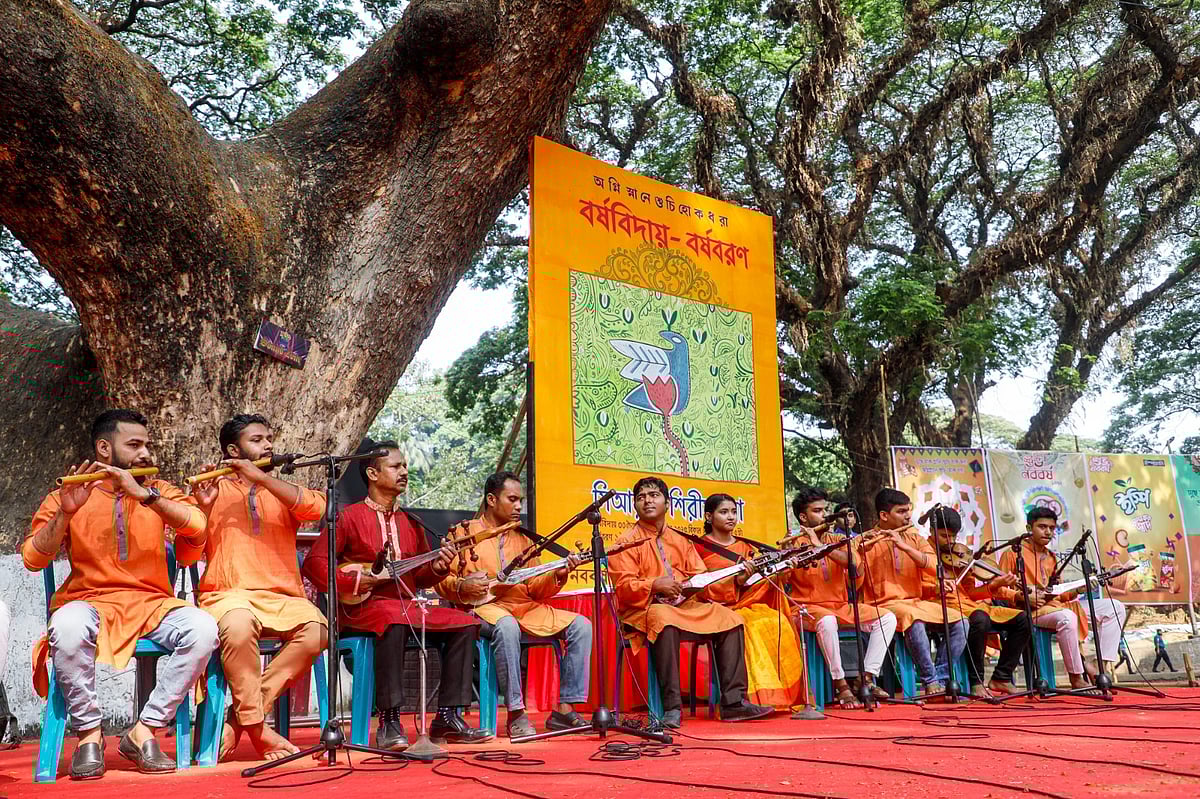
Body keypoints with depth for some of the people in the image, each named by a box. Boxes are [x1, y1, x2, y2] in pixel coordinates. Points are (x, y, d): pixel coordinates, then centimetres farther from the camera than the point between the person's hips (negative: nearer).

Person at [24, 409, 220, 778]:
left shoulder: (159, 491, 15)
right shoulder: (65, 498, 10)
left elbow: (197, 527, -5)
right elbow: (33, 560, -3)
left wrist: (144, 494, -16)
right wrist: (65, 513, -18)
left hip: (152, 603, 2)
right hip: (89, 601, -1)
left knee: (203, 629, -28)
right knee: (67, 628, -37)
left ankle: (144, 731, -16)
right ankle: (89, 734, -15)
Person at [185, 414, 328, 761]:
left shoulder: (280, 491, 21)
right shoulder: (214, 491, 14)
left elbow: (315, 507, -5)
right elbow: (186, 556, 4)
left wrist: (260, 478, -9)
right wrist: (204, 507, -10)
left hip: (281, 595, 3)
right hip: (228, 593, -2)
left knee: (316, 629, -29)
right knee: (239, 626, -38)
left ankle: (238, 718, -16)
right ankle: (257, 727, -20)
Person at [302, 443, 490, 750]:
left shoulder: (409, 523, 19)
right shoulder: (349, 517, 1)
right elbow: (314, 563, -6)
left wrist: (436, 568, -1)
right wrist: (351, 583, -18)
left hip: (409, 605, 7)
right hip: (363, 608, -6)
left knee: (465, 624, -12)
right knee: (394, 622, -40)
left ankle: (447, 718, -11)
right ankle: (389, 722, -34)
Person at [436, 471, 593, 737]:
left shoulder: (523, 538, 21)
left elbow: (536, 589, 15)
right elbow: (442, 580, 1)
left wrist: (558, 575, -3)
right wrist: (463, 587, -20)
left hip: (525, 608, 6)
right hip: (483, 608, -6)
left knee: (581, 625, -13)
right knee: (507, 627, -40)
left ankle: (564, 709, -12)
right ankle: (516, 713, -30)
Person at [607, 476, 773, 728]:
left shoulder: (679, 538, 18)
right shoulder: (628, 542, 1)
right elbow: (623, 586, -9)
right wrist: (654, 585, -25)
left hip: (685, 605, 6)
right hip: (644, 608, -6)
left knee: (730, 618, -12)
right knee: (665, 619, -40)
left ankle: (733, 702, -13)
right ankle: (672, 708, -37)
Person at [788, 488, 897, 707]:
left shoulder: (836, 540, 8)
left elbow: (856, 564, -13)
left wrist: (821, 545, -22)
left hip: (841, 607, 5)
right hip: (809, 607, -5)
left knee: (887, 618, -10)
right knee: (827, 621, -38)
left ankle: (868, 679, -8)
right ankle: (840, 685, -24)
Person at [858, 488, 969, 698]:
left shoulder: (915, 538, 12)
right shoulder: (865, 541, -1)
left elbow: (935, 567, -7)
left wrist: (905, 546, -19)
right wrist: (861, 553, -28)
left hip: (916, 602, 5)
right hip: (884, 606, -5)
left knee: (960, 622, -15)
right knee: (914, 620, -36)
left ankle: (941, 679, -10)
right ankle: (930, 683, -23)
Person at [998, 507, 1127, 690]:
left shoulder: (1051, 558, 23)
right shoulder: (1014, 553, 0)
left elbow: (1057, 594, 21)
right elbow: (998, 589, -5)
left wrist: (1075, 591, 1)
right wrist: (1022, 597, -20)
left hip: (1055, 606, 8)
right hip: (1030, 611, -8)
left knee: (1114, 607, -1)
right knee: (1067, 618, -40)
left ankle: (1105, 667, -10)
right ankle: (1076, 678, -26)